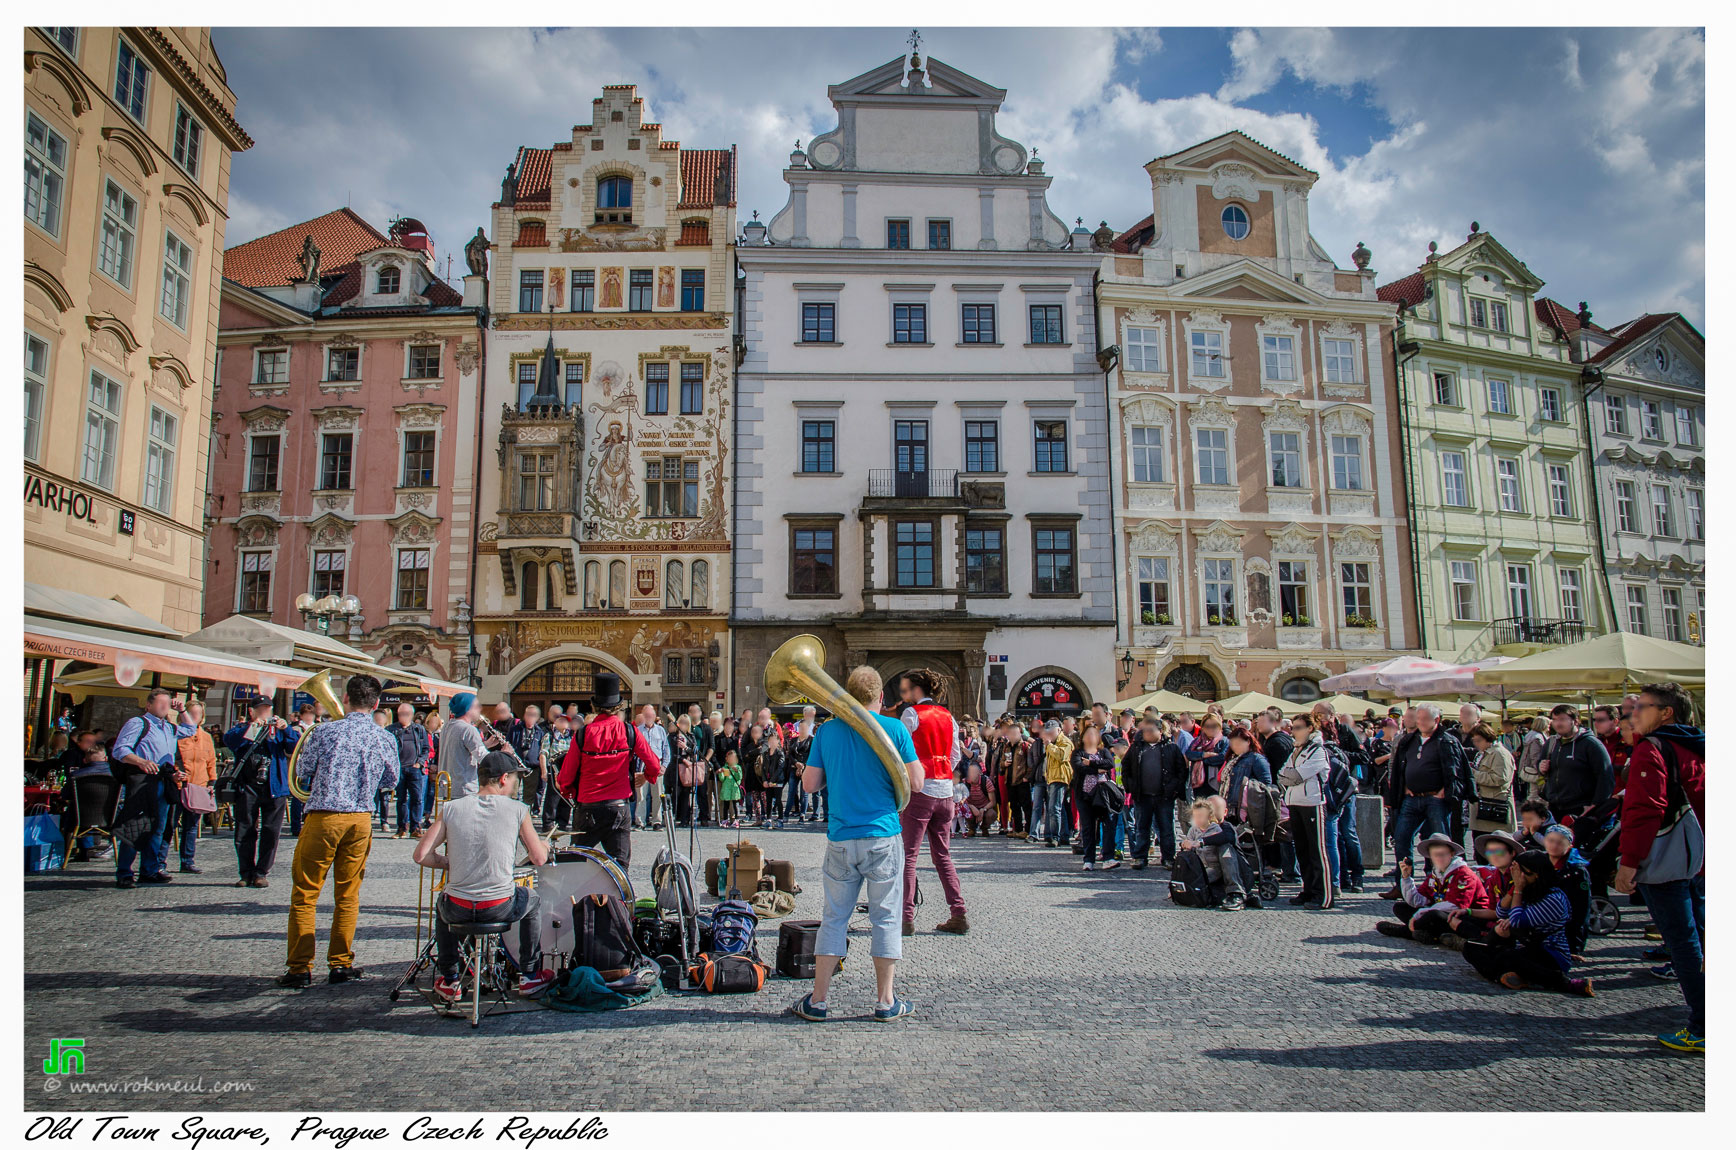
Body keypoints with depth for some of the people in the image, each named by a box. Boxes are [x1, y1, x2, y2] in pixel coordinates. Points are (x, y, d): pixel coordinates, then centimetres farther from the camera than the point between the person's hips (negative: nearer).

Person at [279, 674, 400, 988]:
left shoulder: (325, 732, -10)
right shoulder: (385, 739, -3)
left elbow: (301, 770, 2)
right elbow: (391, 779, 12)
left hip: (323, 817, -3)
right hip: (361, 820, 3)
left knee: (304, 895, 8)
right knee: (348, 897, 13)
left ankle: (300, 969, 10)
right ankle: (341, 965, 17)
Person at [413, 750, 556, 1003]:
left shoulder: (451, 808, 0)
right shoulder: (518, 810, -5)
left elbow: (421, 855, -4)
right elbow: (539, 859, -1)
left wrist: (450, 863, 14)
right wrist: (544, 846, 22)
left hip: (457, 910, 2)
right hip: (501, 908, -2)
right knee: (531, 898, 32)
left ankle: (448, 980, 39)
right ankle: (530, 976, 36)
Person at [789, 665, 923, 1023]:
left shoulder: (827, 731, 3)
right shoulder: (894, 729, -5)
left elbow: (809, 784, 5)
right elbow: (916, 783, -7)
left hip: (840, 837, 2)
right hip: (883, 836, -2)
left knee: (834, 917, 10)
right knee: (885, 917, 7)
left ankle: (818, 1000, 14)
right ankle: (885, 1002, 13)